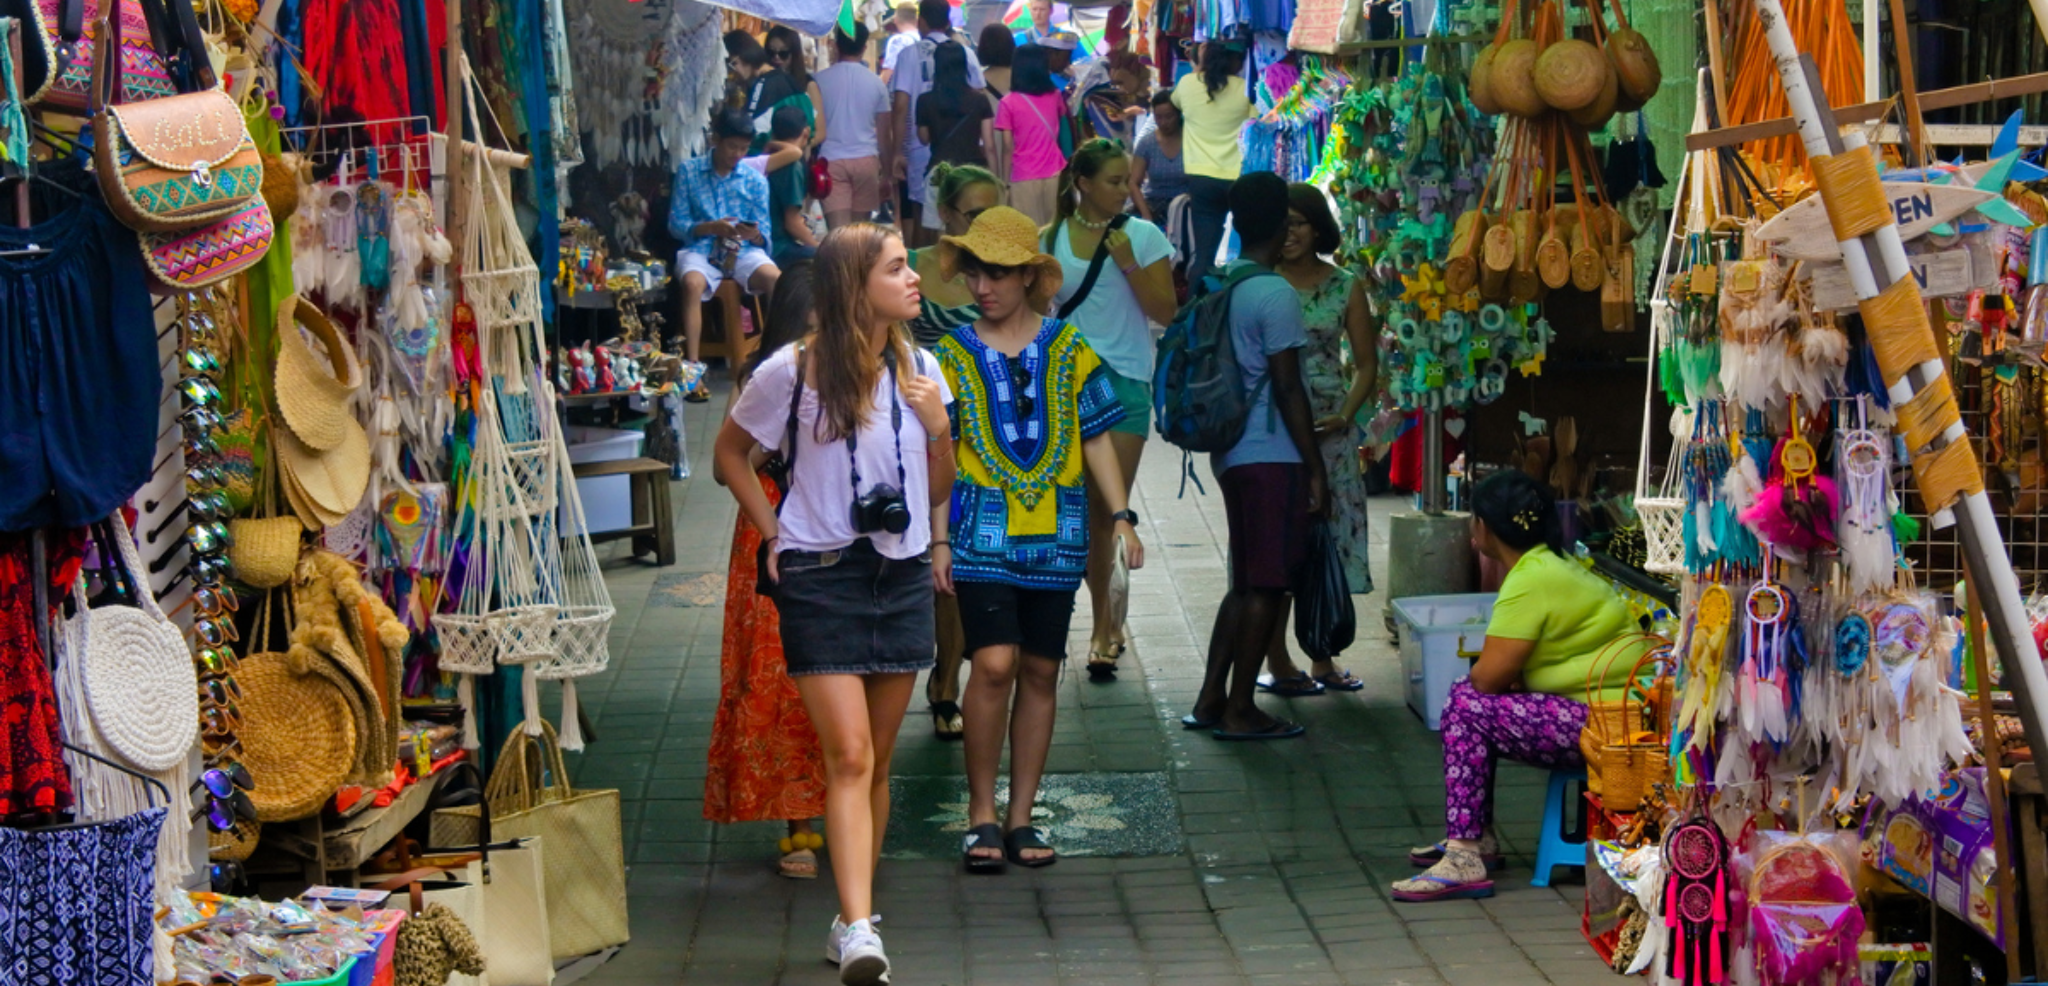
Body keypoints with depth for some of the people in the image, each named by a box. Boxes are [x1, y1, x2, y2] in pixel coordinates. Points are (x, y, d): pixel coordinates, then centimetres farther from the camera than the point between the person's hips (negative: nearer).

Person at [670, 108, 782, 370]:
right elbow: (676, 224, 4)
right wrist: (711, 228, -14)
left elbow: (765, 237, 9)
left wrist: (755, 235, -16)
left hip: (744, 251, 2)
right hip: (701, 250, -1)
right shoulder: (688, 171, 9)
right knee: (692, 283, -36)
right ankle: (692, 362, -39)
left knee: (775, 279, -31)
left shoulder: (755, 180, 13)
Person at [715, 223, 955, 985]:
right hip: (822, 578, -4)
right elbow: (729, 451, 9)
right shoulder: (794, 372, -7)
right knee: (850, 757, -14)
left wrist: (940, 428, -5)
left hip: (903, 576, 4)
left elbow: (937, 491, 13)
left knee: (876, 761, 10)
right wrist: (773, 533, 2)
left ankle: (855, 917, 20)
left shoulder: (919, 369, 6)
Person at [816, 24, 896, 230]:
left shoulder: (821, 80, 0)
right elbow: (884, 134, 6)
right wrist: (886, 171, 15)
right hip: (866, 160, 2)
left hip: (831, 161, -2)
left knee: (838, 231, -10)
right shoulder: (876, 83, 3)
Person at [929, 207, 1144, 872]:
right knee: (995, 663, -15)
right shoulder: (954, 354, 6)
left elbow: (1095, 438, 10)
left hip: (1055, 534, 2)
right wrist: (939, 538, 0)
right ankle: (981, 814, -3)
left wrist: (1121, 515, 1)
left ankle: (1021, 817, 15)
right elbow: (940, 454, 6)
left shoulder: (1069, 349, 7)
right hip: (983, 531, -2)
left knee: (1040, 671, 5)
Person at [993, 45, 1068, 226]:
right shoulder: (1054, 96, 3)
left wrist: (1005, 181, -3)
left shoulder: (1008, 103, -8)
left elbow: (1007, 148, -9)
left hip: (1024, 178, -3)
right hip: (1055, 174, 4)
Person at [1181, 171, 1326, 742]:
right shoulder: (1275, 294, -14)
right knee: (1267, 586, -1)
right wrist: (1315, 469, -10)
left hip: (1232, 453, 8)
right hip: (1273, 456, -8)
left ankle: (1211, 700, 17)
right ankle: (1239, 711, 2)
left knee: (1247, 583, 16)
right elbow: (1287, 389, -15)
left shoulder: (1221, 288, 10)